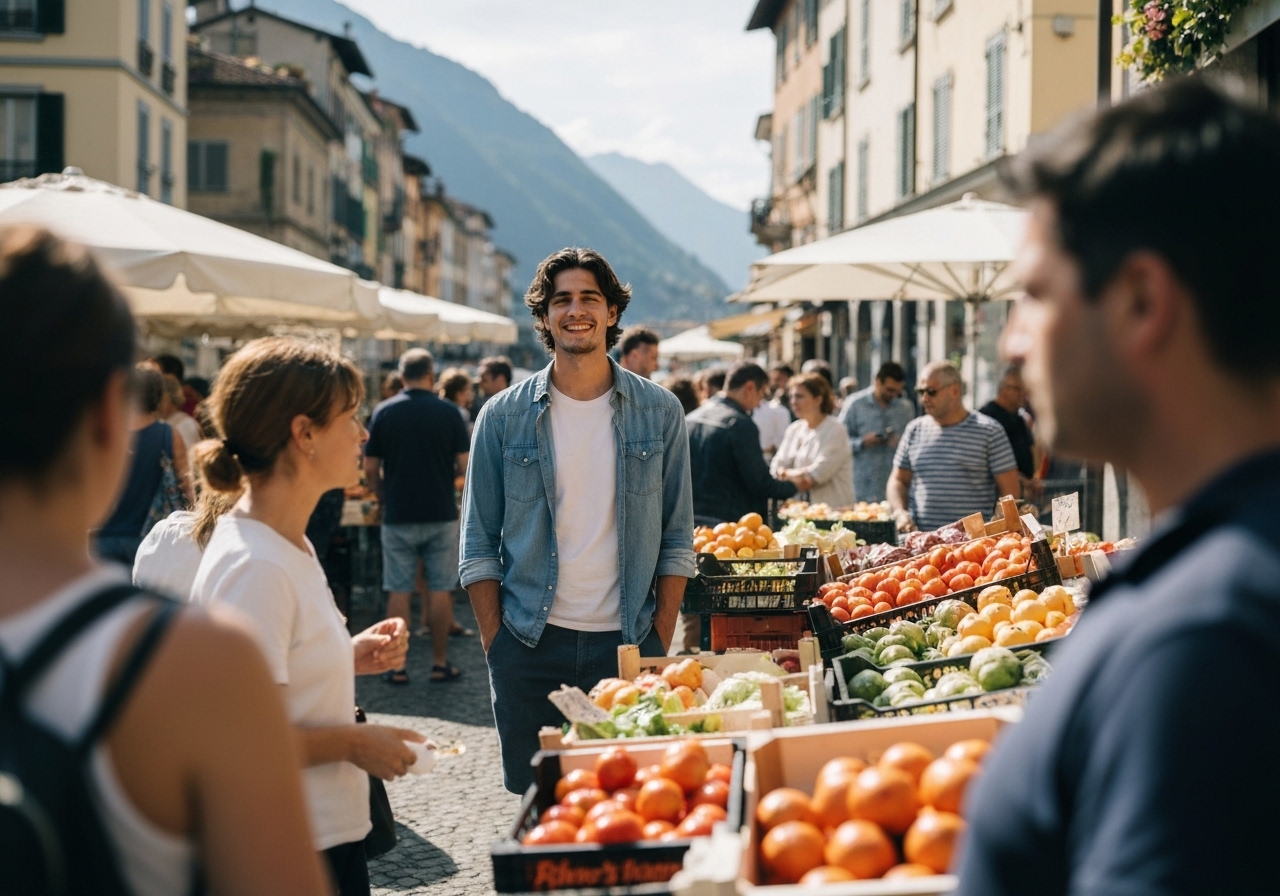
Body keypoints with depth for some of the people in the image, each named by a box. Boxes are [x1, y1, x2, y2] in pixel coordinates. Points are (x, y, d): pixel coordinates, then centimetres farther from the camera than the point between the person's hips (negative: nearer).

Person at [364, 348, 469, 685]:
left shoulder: (384, 412, -2)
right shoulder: (448, 412, -4)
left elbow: (370, 470, 0)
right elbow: (465, 466, -5)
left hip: (398, 517, 0)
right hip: (441, 515, 0)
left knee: (399, 591, 5)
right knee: (440, 590, 7)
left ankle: (397, 666, 6)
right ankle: (440, 663, 11)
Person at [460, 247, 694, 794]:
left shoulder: (659, 412, 4)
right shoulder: (504, 416, 2)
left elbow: (677, 539, 5)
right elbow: (479, 544, 4)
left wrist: (660, 642, -2)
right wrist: (495, 645, -3)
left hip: (627, 644, 0)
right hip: (530, 646, 0)